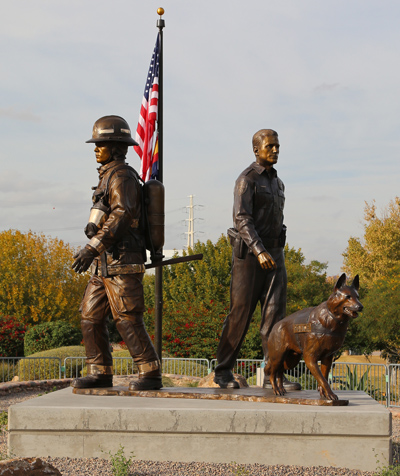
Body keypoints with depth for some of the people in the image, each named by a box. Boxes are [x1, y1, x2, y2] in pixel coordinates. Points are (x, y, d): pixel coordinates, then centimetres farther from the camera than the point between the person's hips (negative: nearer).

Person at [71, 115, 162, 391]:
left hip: (121, 263, -10)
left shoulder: (122, 176, -11)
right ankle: (100, 373, 12)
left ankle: (151, 375, -6)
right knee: (91, 316, 8)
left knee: (128, 319, -10)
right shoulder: (110, 176, 21)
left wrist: (92, 247, -29)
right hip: (106, 264, 10)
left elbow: (122, 216, -23)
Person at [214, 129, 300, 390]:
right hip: (248, 254, -6)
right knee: (241, 314, -3)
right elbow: (242, 220, -20)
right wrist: (259, 252, -32)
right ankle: (224, 371, 9)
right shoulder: (246, 179, -9)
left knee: (276, 312, -5)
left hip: (273, 255, 6)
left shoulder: (278, 183, 17)